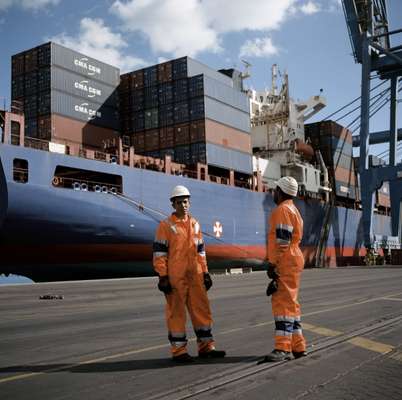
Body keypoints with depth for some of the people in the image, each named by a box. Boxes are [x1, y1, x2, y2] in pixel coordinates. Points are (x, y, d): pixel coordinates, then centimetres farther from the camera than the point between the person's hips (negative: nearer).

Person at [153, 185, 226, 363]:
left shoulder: (195, 224, 14)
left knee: (202, 310, 8)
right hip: (175, 278, -5)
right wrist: (162, 277, -12)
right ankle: (178, 350, 11)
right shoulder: (166, 226, -3)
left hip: (195, 276, 6)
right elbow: (159, 253, -7)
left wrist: (205, 273, 15)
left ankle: (206, 346, 19)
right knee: (176, 313, 1)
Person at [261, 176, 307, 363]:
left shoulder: (283, 209, -10)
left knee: (283, 302, -13)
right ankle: (298, 347, 18)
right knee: (289, 303, 13)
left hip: (285, 263, -11)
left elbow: (282, 240, -18)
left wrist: (272, 263, -18)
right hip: (292, 263, 11)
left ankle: (283, 348, -14)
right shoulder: (293, 210, 23)